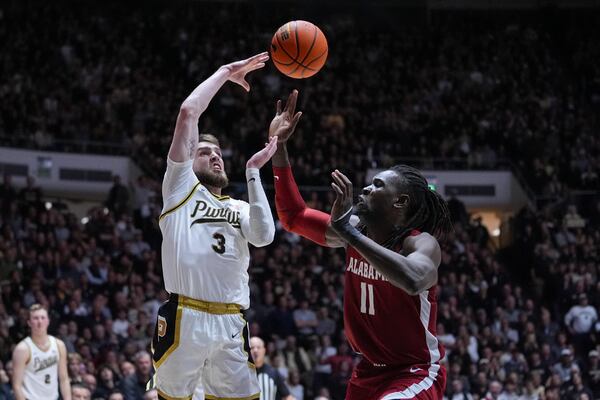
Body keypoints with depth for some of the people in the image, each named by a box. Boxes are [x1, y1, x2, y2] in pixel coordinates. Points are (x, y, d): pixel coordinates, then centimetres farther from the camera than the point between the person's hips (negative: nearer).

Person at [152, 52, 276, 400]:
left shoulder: (240, 208, 24)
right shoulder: (181, 186, 12)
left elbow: (264, 236, 0)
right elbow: (189, 111, 4)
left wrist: (253, 172, 3)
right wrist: (225, 72, 13)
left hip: (231, 324, 4)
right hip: (184, 319, -4)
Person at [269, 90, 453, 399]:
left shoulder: (422, 243, -20)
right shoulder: (355, 230, -1)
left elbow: (413, 280, -43)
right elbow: (293, 216, 8)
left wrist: (348, 232, -41)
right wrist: (278, 147, 0)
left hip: (415, 373, -8)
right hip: (370, 371, 8)